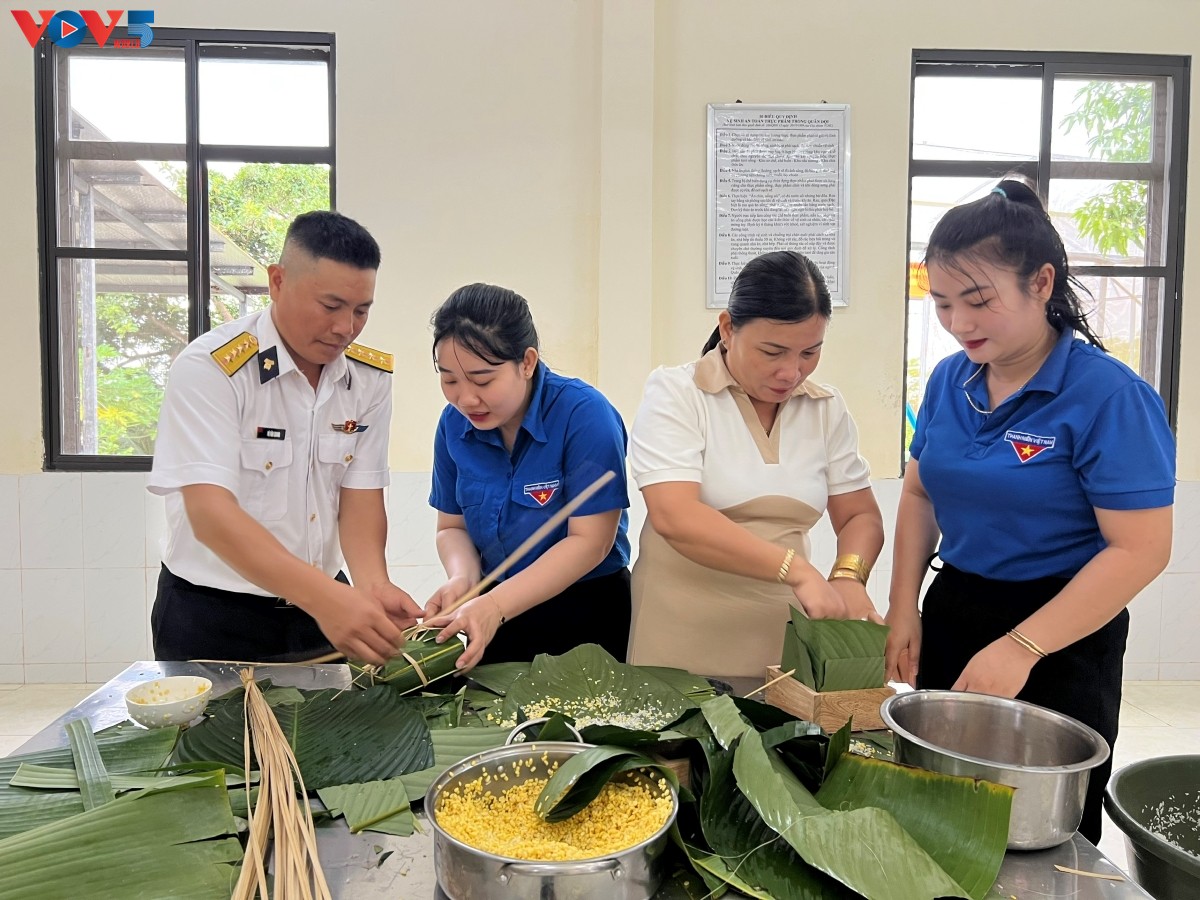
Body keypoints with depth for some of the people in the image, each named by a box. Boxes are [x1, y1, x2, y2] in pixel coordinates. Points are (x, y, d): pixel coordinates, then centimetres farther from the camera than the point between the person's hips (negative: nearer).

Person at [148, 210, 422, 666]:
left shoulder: (370, 377, -5)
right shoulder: (210, 368, -19)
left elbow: (361, 499, -5)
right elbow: (211, 514, -29)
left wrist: (372, 586, -24)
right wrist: (324, 595, -41)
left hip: (321, 607, 5)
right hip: (210, 618, -4)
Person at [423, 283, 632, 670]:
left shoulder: (585, 415, -22)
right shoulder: (454, 423, -6)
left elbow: (590, 541, -24)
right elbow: (452, 525, 3)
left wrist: (496, 604, -31)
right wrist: (463, 578, -18)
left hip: (587, 613, -4)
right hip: (498, 614, 5)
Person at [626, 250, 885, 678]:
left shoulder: (827, 408, 4)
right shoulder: (675, 392, -10)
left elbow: (861, 515, 7)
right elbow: (675, 517, -22)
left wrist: (848, 576, -14)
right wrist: (796, 570, -26)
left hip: (782, 636, 4)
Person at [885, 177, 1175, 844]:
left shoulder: (1109, 396, -17)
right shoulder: (949, 380, 0)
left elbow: (1141, 549, -19)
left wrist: (1021, 648, -22)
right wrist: (904, 608, 2)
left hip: (1061, 637, -5)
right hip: (951, 613, 6)